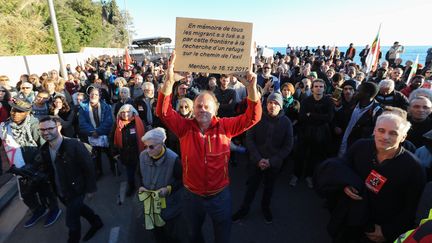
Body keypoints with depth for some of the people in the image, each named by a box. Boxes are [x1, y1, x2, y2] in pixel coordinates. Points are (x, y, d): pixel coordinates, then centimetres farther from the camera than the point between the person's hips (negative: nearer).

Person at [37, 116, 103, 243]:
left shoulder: (74, 145, -28)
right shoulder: (44, 149, -6)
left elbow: (89, 168, -21)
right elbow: (46, 169, 10)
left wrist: (90, 189, -15)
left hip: (75, 190, -7)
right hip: (60, 191, 7)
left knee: (72, 221, 6)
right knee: (78, 208, 27)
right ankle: (97, 222, 53)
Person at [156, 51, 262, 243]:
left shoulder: (225, 126, -14)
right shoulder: (185, 127, -12)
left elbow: (252, 117, -21)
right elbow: (164, 111, -24)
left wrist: (252, 87, -36)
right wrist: (169, 81, -38)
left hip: (220, 195, -1)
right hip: (192, 195, 1)